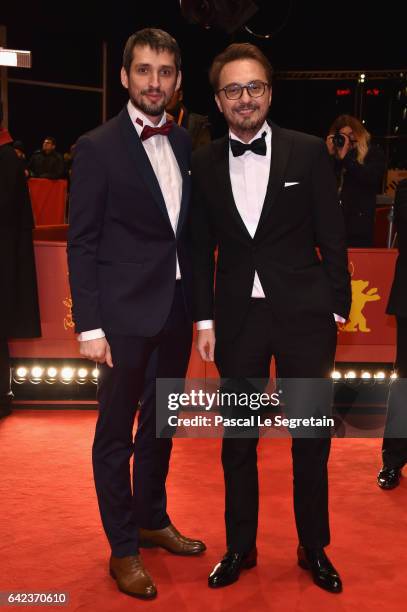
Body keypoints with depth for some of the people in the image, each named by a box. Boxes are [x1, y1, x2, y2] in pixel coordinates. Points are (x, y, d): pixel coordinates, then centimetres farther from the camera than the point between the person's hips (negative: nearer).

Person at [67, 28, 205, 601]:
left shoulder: (184, 144, 7)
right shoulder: (97, 148, -9)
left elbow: (189, 227, 11)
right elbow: (82, 243, -10)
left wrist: (198, 302, 7)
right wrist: (90, 325, -14)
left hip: (176, 311, 6)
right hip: (125, 314, -5)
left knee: (160, 423, 19)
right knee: (116, 433, 7)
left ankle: (152, 519, 37)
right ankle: (124, 548, 22)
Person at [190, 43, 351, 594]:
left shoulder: (308, 152, -3)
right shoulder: (205, 163, 3)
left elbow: (332, 237, -1)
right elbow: (202, 247, 6)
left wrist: (336, 307, -3)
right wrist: (205, 318, 3)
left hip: (303, 313, -1)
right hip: (238, 318, 2)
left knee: (312, 439, 9)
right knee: (238, 441, 12)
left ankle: (314, 549, 28)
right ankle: (240, 547, 29)